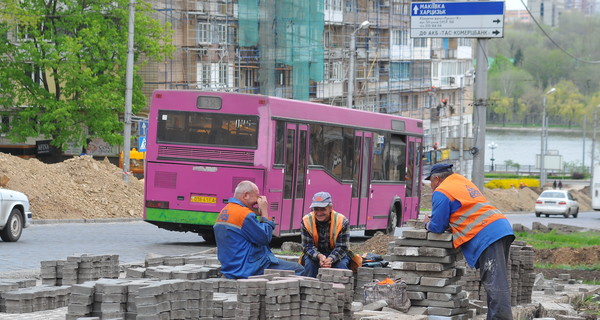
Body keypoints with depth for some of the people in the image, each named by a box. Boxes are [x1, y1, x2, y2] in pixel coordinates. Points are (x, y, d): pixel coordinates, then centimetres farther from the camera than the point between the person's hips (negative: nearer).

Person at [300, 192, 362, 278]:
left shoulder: (342, 221, -19)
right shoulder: (306, 221, -15)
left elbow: (342, 248, -20)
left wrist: (330, 259, -41)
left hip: (337, 255, -1)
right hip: (315, 254, 1)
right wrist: (319, 256, -38)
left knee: (341, 264, -31)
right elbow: (308, 246, -16)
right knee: (309, 261, -30)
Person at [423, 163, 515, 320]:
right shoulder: (464, 182, 27)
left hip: (487, 235, -9)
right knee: (496, 284, 11)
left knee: (495, 285, -16)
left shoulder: (441, 193, -1)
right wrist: (433, 221, 29)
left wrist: (428, 224, 24)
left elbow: (438, 227, 1)